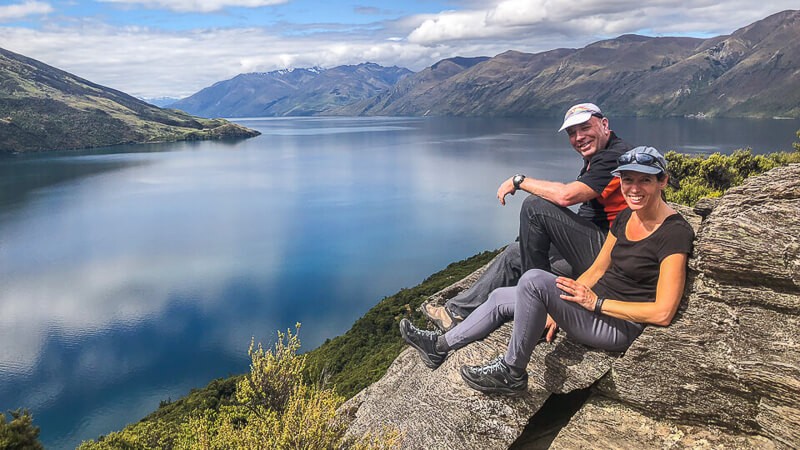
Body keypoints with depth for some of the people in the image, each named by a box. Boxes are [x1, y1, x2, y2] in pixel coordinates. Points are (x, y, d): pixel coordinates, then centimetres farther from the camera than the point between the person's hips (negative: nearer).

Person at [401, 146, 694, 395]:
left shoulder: (675, 232, -17)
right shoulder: (625, 217, 8)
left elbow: (662, 313, -22)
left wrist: (596, 303, -20)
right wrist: (556, 307, 6)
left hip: (622, 328, -9)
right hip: (596, 301, 9)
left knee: (534, 279, -29)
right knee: (501, 297, 6)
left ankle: (512, 373, -12)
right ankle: (440, 345, 21)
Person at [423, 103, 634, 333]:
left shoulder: (616, 155, -16)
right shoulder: (595, 157, 17)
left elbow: (566, 196, -28)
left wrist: (519, 180, -16)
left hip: (607, 254, -11)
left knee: (534, 206, -22)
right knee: (515, 253, 10)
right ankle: (457, 312, 14)